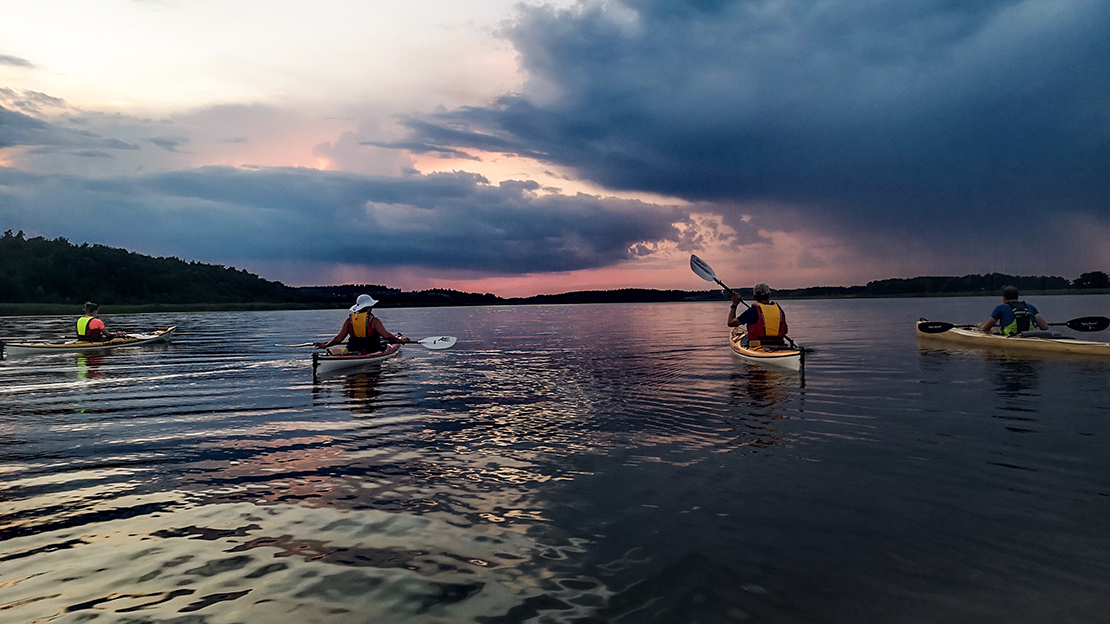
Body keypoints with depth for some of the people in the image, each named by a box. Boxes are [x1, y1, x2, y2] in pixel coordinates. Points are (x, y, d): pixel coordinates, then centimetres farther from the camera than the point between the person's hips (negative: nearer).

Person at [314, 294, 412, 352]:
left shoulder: (349, 320, 2)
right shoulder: (374, 320, -9)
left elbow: (338, 338, 0)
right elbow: (386, 335, -15)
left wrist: (325, 345, 12)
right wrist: (400, 340, -3)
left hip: (353, 353, 3)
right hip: (372, 353, -3)